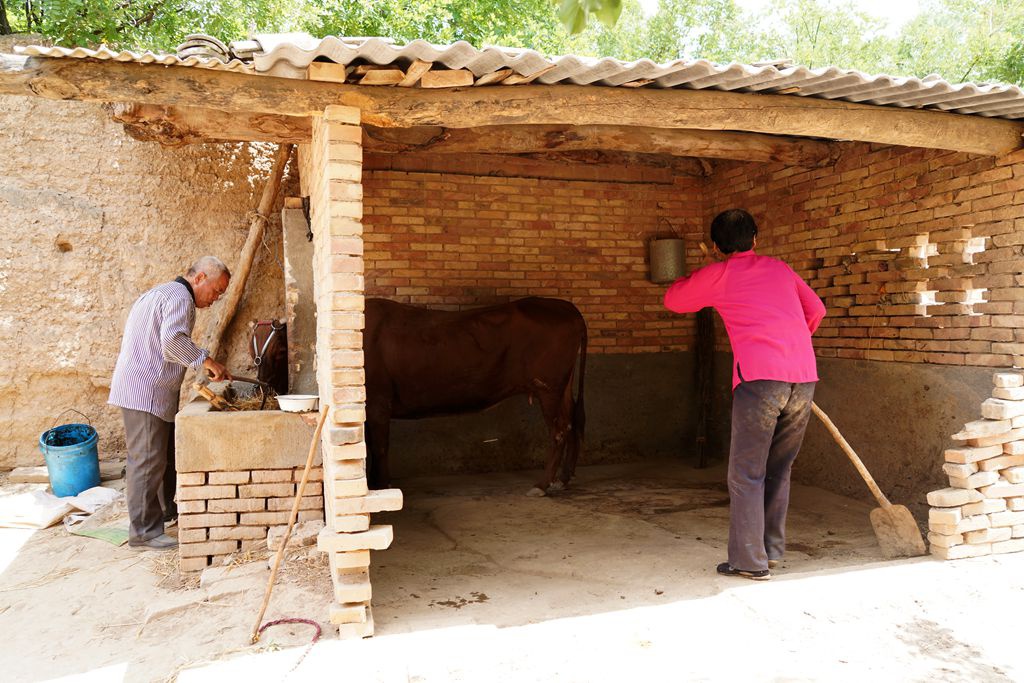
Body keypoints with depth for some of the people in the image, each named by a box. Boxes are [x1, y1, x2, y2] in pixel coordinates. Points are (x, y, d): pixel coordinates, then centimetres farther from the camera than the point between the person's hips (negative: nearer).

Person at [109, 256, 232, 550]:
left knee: (166, 452, 19)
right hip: (146, 391, -11)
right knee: (148, 459, -8)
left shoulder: (160, 292, 22)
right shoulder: (179, 297, -12)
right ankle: (143, 530, -3)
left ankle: (164, 508, 32)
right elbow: (173, 339, -27)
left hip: (144, 389, 11)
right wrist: (208, 362, -20)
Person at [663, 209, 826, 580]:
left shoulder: (716, 274, 10)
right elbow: (816, 309, 27)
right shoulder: (780, 268, 22)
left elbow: (673, 299, 24)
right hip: (804, 376, 6)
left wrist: (693, 279, 43)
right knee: (779, 468, 17)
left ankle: (750, 561, 8)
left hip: (760, 376, -5)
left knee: (747, 473, 4)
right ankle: (771, 549, 27)